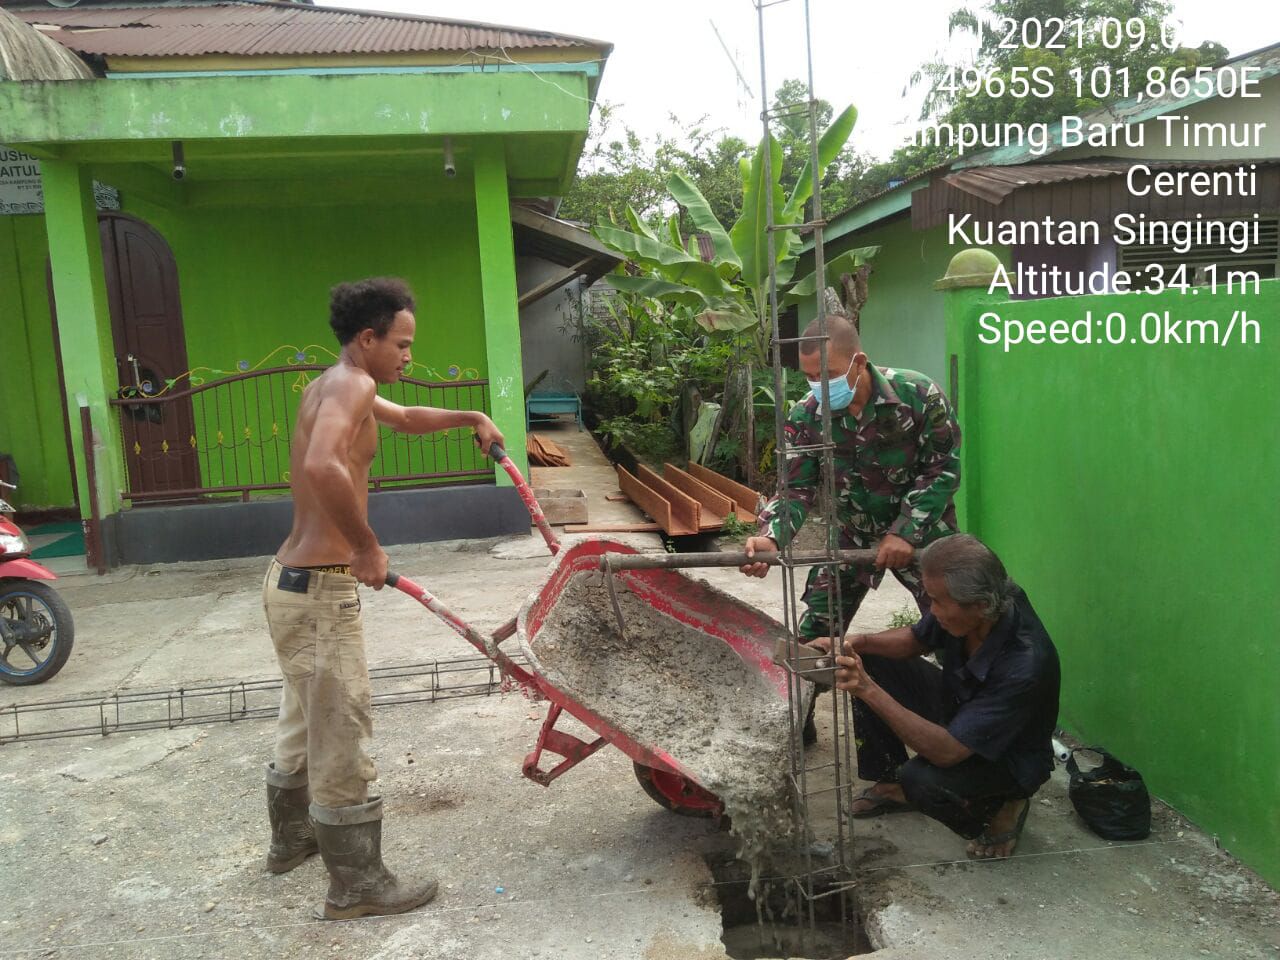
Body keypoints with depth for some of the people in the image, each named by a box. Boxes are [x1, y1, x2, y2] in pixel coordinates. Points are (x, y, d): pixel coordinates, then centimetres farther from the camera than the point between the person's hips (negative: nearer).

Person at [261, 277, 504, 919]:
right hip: (322, 588, -11)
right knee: (342, 736, 1)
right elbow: (323, 467, -36)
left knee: (305, 719, 26)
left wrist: (471, 418, 26)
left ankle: (291, 837, 44)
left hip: (292, 579, 11)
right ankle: (356, 886, 14)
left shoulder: (334, 386, 15)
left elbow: (406, 419, 33)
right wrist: (367, 549, -26)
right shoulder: (351, 384, -17)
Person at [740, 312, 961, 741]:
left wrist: (906, 532, -23)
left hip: (921, 530, -2)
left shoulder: (918, 394, -22)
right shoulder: (805, 417, -15)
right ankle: (797, 727, 21)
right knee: (813, 637, 2)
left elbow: (944, 468, -16)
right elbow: (797, 489, -13)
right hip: (853, 533, 2)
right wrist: (771, 536, -33)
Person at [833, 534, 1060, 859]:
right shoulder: (964, 611, -20)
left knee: (922, 778, -34)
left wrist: (870, 692, -43)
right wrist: (859, 643, -19)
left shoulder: (1023, 666, -39)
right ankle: (889, 781, 14)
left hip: (1007, 758, -7)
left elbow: (946, 751, -38)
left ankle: (1000, 807, 1)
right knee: (873, 663, -4)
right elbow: (915, 640, 1)